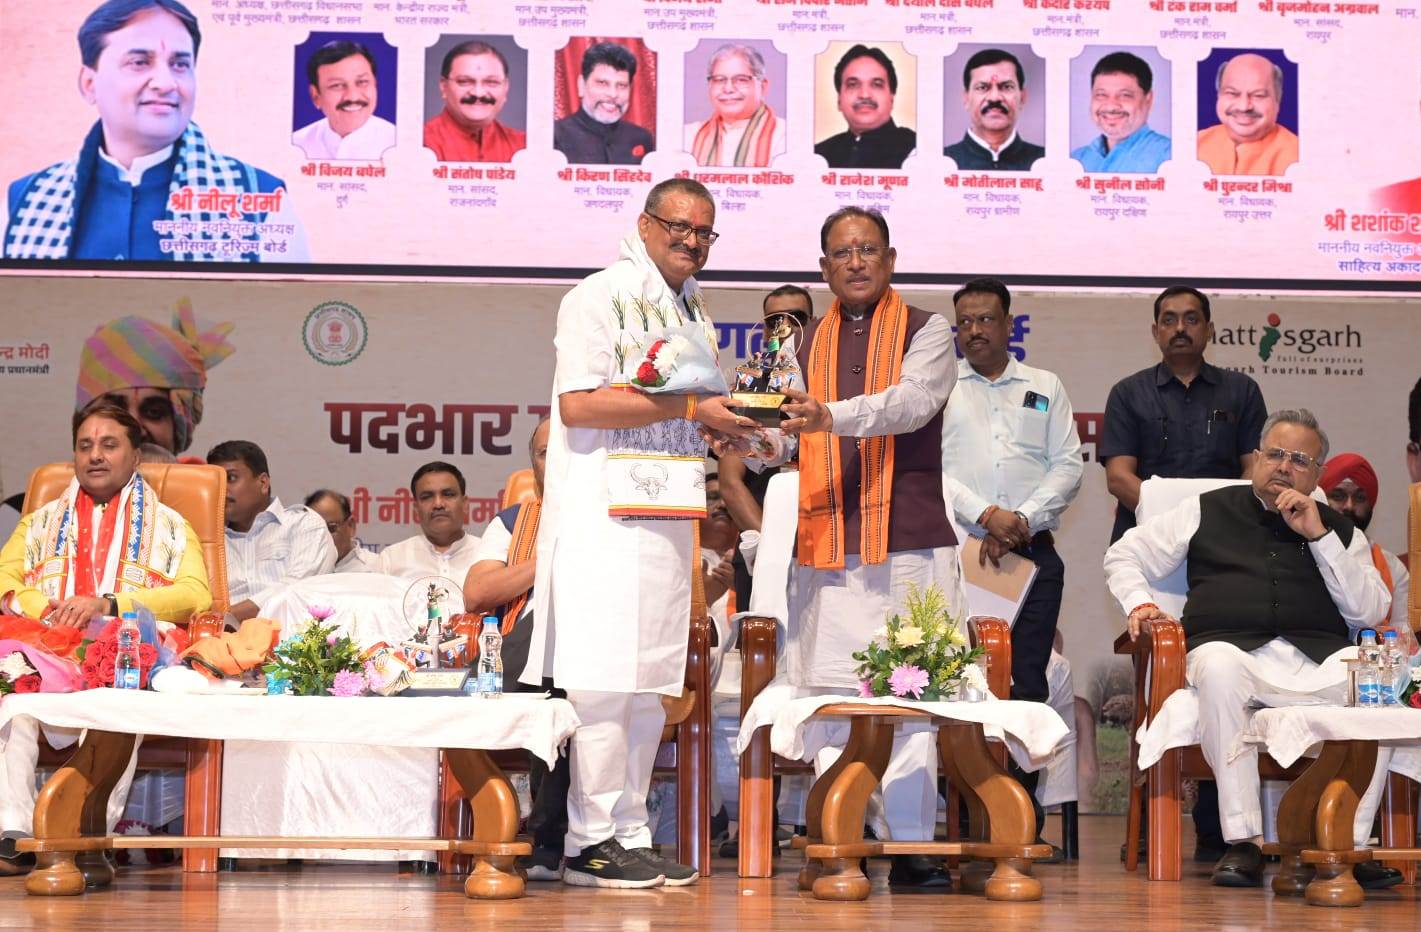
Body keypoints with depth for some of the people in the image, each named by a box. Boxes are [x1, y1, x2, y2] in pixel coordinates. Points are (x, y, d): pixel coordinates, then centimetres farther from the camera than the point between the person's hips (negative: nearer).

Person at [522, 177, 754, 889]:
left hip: (669, 512, 8)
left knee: (651, 685, 8)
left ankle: (629, 835, 13)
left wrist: (729, 424, 8)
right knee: (604, 681, -9)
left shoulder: (693, 314, 21)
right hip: (605, 514, -8)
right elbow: (579, 405, -16)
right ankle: (590, 842, -4)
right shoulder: (600, 296, -5)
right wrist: (689, 408, -14)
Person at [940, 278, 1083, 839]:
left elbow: (1068, 466, 8)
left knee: (1027, 682, -2)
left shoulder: (1045, 388, 16)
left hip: (1033, 552, 1)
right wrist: (985, 515, -12)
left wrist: (1021, 521, -6)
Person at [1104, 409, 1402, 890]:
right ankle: (1242, 841, -37)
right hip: (1231, 647, -1)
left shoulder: (1339, 531, 23)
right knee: (1219, 667, -39)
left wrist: (1319, 536, 3)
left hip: (1319, 657, 1)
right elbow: (1124, 555, 24)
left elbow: (1371, 611, 8)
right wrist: (1139, 604, 4)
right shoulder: (1208, 511, 21)